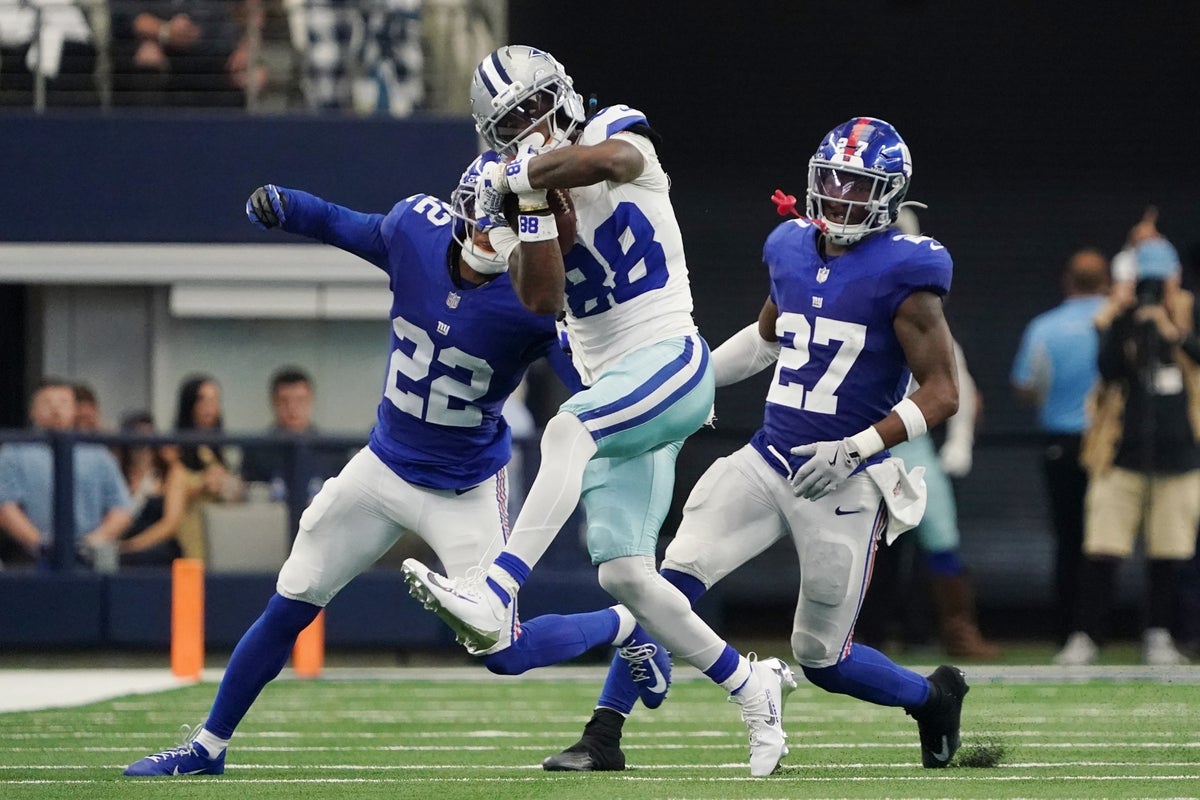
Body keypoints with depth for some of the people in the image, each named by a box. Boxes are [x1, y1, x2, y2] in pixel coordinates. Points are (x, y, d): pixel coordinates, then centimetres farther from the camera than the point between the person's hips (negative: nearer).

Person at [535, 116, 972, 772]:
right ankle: (602, 737, -9)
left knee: (822, 659, 4)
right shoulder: (793, 250, 7)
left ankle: (934, 696, 32)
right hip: (766, 463, 5)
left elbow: (941, 392, -12)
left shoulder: (903, 274, -12)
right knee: (669, 582, -12)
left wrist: (855, 448, -21)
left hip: (842, 483, -5)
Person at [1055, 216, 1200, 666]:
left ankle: (1158, 636, 15)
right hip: (1124, 452, -1)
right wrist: (1118, 320, -18)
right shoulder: (1115, 318, 3)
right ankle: (1085, 637, 0)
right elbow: (1108, 369, -11)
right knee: (1102, 550, -6)